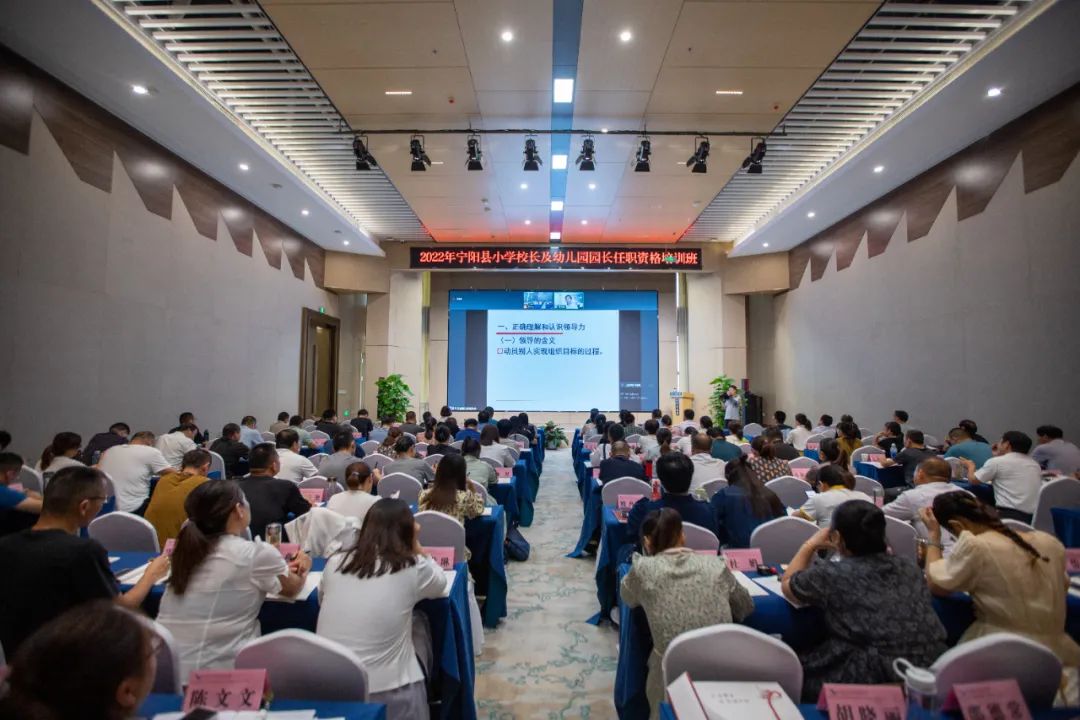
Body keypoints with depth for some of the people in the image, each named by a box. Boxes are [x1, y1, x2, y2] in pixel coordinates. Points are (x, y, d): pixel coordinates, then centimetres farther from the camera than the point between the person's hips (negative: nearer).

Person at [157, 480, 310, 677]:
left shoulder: (189, 547, 4)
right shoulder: (258, 554, -14)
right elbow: (292, 589, 7)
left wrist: (284, 567, 24)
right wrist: (302, 570, 26)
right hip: (214, 670, -7)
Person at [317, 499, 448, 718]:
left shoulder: (335, 562, 1)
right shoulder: (413, 568, -7)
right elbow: (440, 584, 14)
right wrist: (416, 547, 15)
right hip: (384, 693, -4)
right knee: (421, 646, 22)